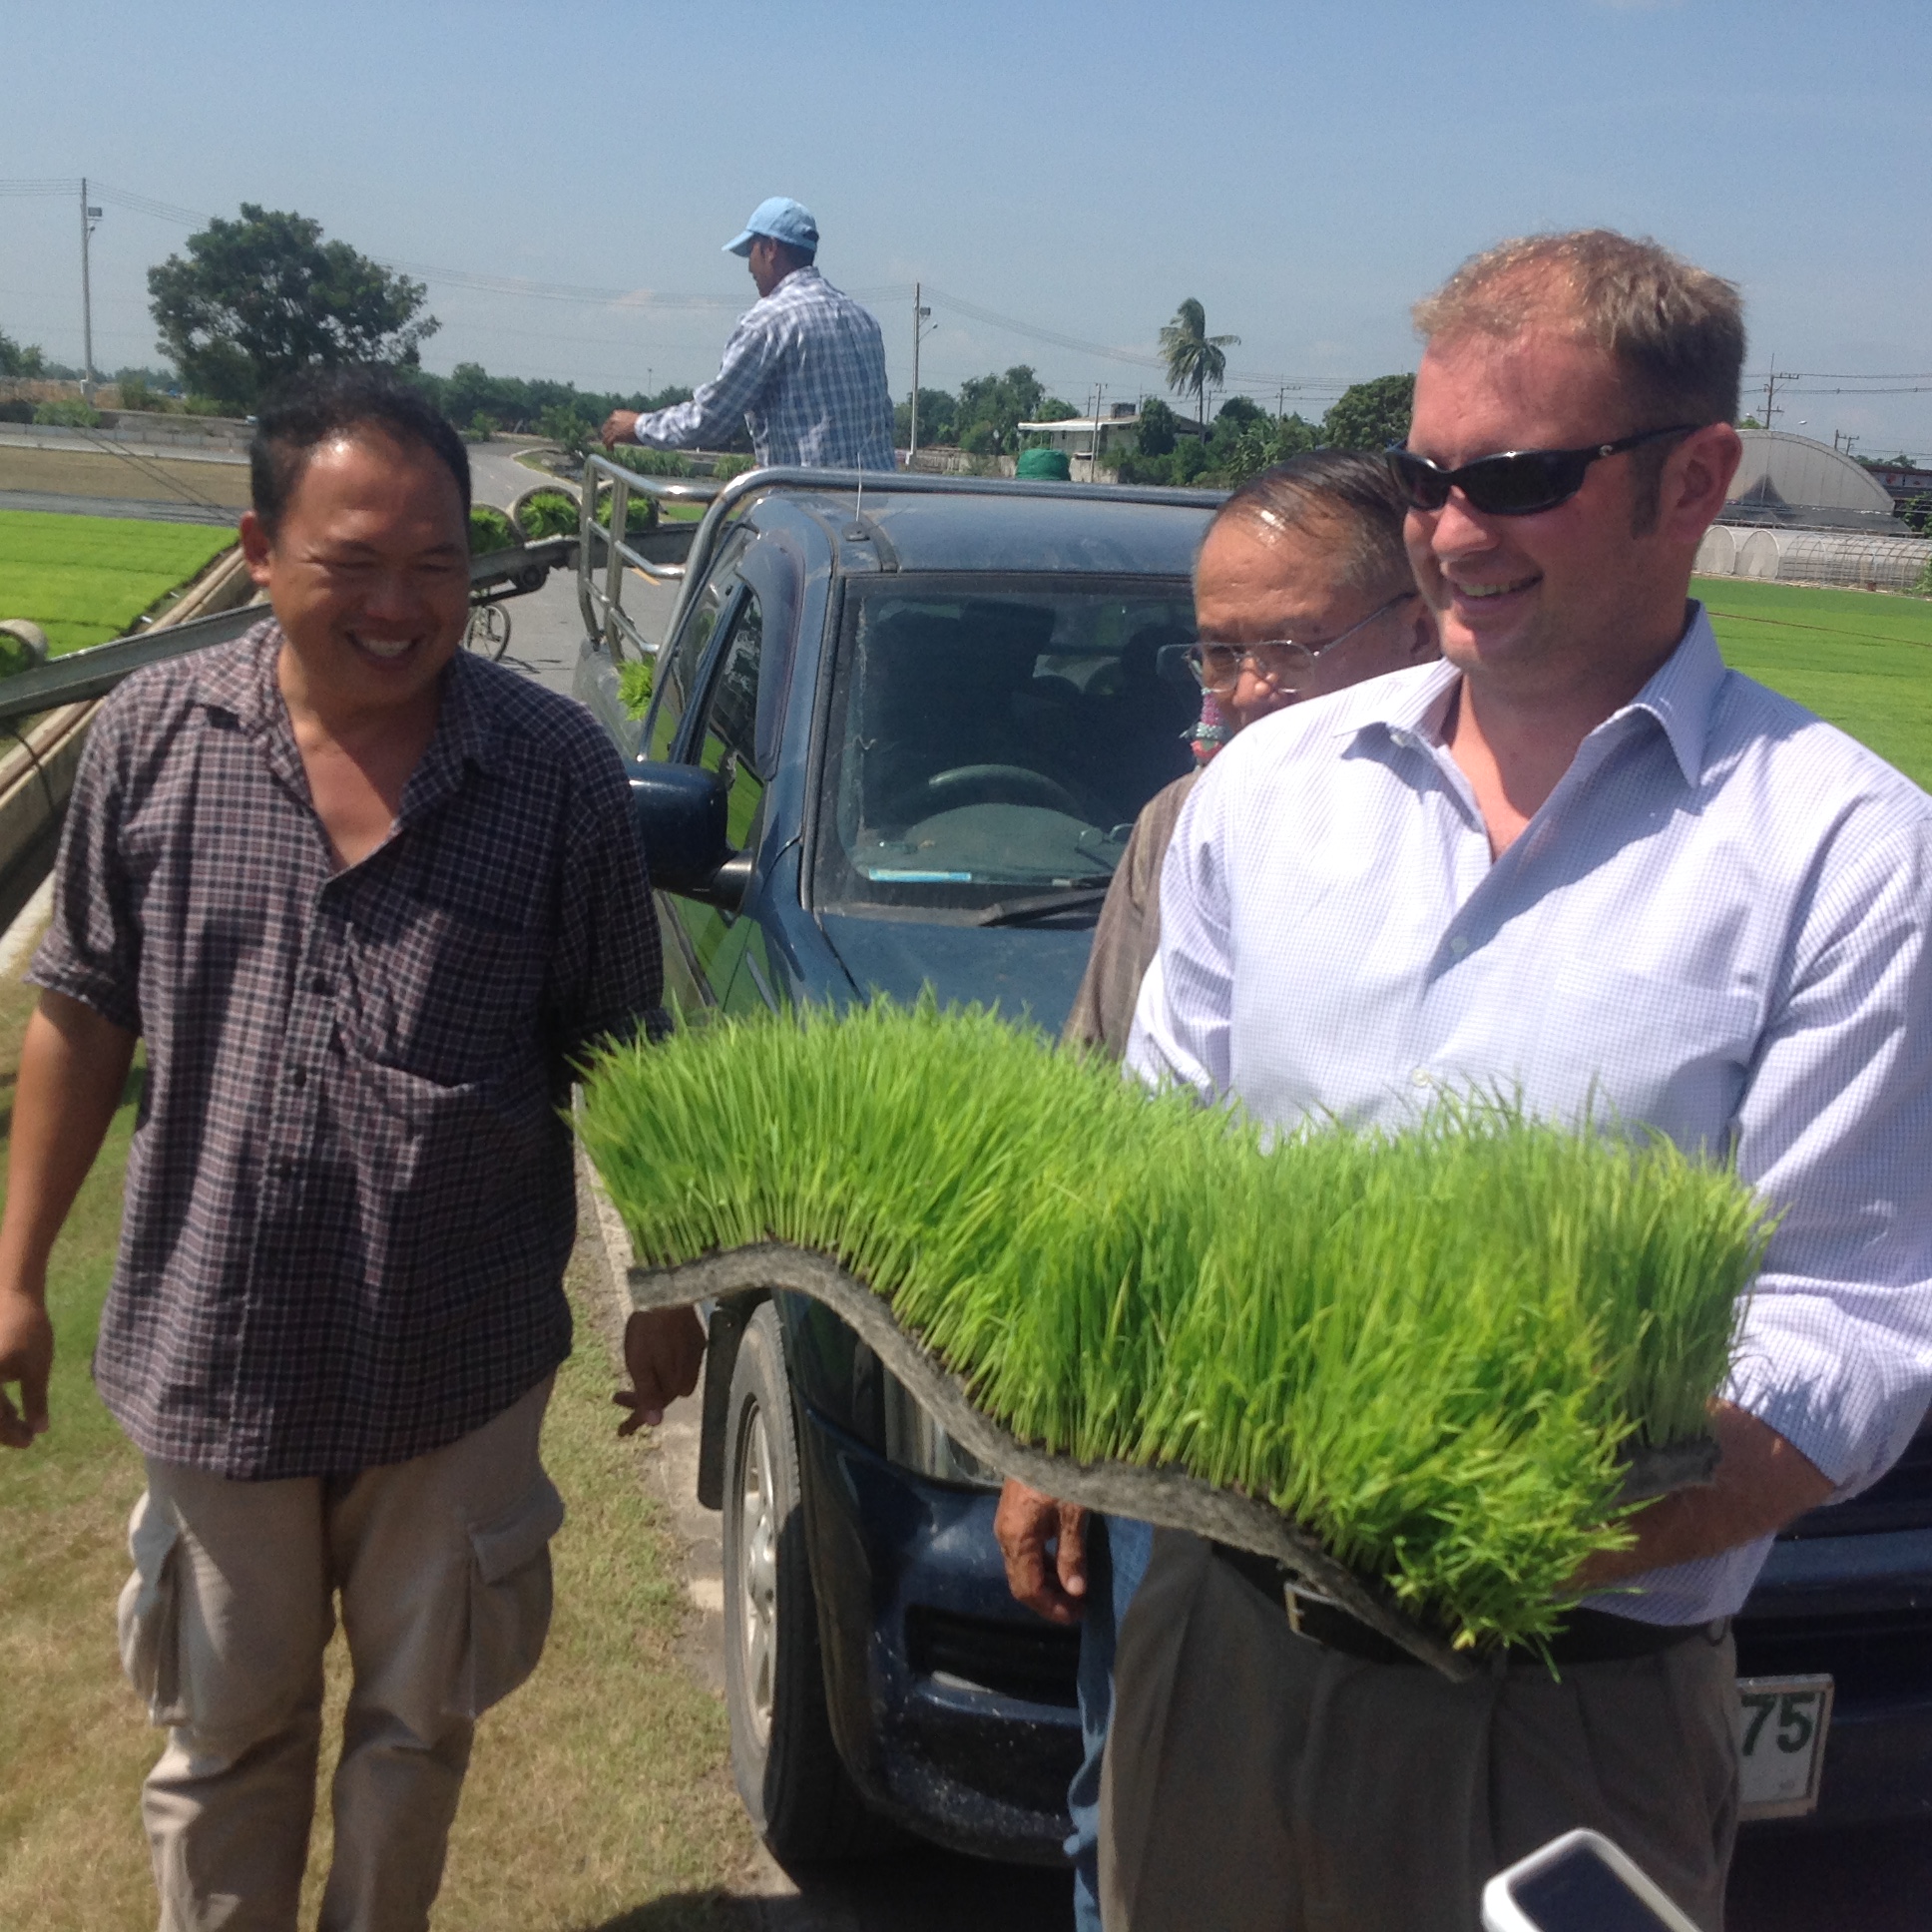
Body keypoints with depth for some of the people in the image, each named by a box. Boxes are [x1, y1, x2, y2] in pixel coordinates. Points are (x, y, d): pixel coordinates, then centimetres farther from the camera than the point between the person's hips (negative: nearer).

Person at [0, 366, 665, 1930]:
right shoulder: (154, 737, -6)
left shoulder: (559, 771, -10)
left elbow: (615, 1064, -2)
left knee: (417, 1718, 20)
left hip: (464, 1368, 0)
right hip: (212, 1349, 1)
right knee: (226, 1731, 20)